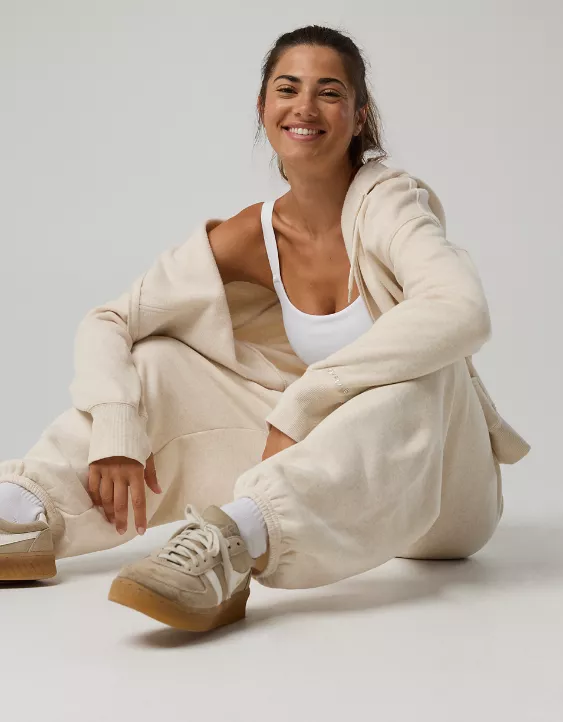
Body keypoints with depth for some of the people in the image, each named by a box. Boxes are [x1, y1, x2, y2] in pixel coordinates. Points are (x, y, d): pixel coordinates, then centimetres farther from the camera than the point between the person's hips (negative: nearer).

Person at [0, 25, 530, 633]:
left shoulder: (386, 201, -17)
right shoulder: (247, 240, -3)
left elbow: (463, 311, -37)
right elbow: (106, 322, -6)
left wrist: (303, 402, -39)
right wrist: (115, 432, -26)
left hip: (438, 495, -4)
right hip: (333, 469, 4)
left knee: (419, 367, -36)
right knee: (161, 361, -6)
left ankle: (234, 538, -50)